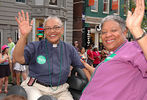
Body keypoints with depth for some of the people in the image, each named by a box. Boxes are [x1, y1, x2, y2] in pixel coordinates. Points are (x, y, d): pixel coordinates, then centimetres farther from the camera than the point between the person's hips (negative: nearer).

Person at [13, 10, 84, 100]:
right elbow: (18, 58, -17)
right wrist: (24, 36, -30)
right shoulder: (35, 46, 0)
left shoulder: (69, 49, 8)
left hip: (60, 91, 3)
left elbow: (82, 67, 13)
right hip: (36, 88, -2)